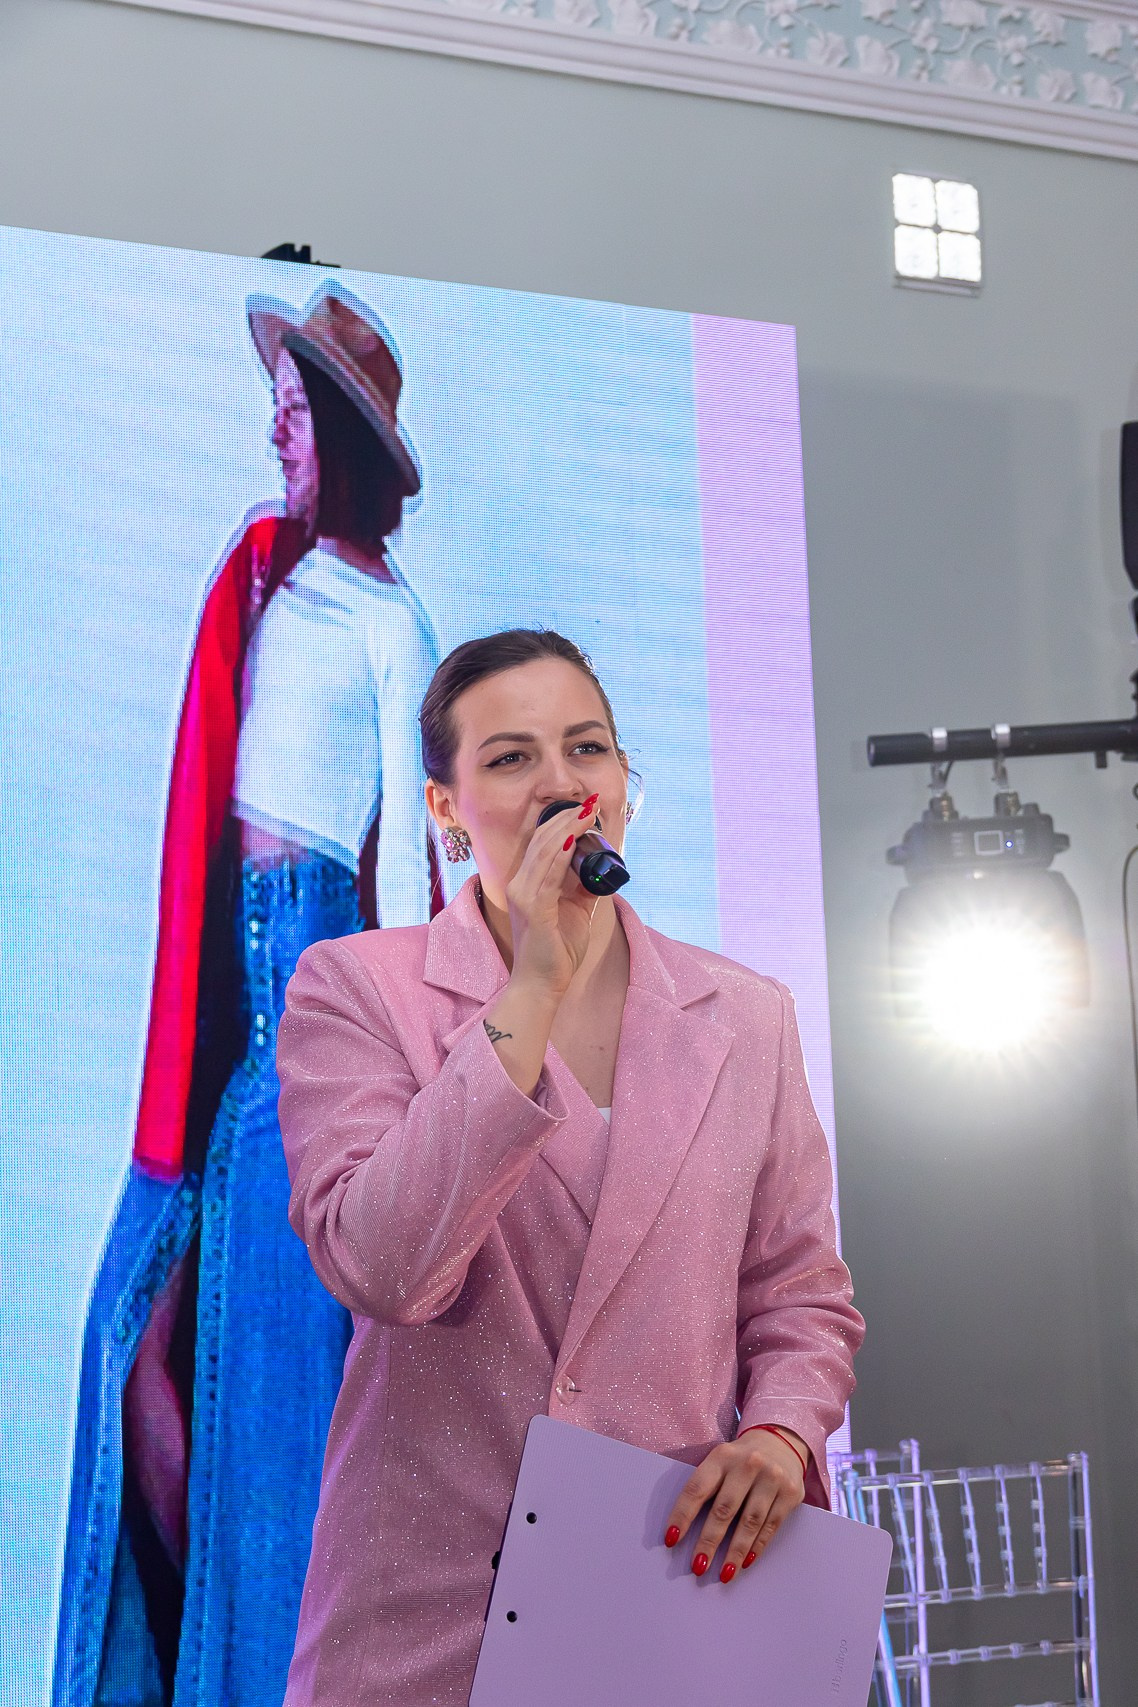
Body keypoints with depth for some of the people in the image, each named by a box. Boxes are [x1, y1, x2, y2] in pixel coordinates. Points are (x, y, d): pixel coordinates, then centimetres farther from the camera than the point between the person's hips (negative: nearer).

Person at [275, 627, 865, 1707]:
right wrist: (534, 988, -18)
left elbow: (800, 1299, 12)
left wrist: (782, 1429, -9)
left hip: (685, 1584, 3)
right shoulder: (352, 989, -4)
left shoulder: (746, 1016, 6)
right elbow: (382, 1269, -18)